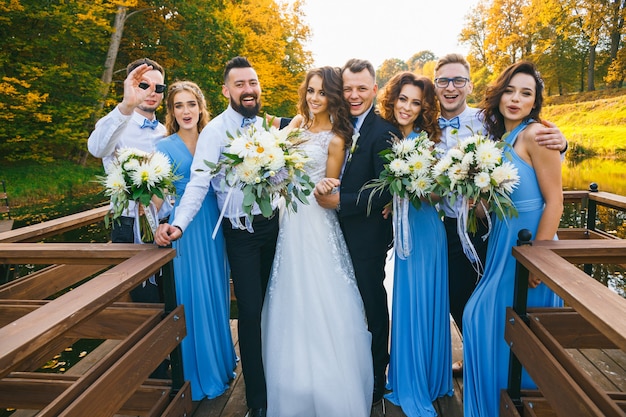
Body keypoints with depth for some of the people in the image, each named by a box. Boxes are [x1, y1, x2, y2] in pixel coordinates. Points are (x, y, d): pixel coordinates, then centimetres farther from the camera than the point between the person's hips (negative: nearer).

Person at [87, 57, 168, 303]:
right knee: (147, 300, 3)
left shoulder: (166, 133, 11)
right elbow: (97, 148, -32)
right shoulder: (119, 127, -8)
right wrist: (126, 107, -48)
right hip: (132, 230, -5)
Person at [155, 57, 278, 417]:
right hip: (241, 231, -5)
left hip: (273, 224, 5)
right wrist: (179, 223, -32)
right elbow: (199, 182, -19)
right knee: (251, 310, -3)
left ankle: (274, 372, 40)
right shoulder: (215, 131, -9)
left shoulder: (267, 126, 8)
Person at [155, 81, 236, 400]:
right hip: (184, 230, -3)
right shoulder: (164, 147, -3)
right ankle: (199, 372, 25)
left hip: (213, 225, 4)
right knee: (191, 295, 4)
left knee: (216, 292, 14)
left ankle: (221, 360, 35)